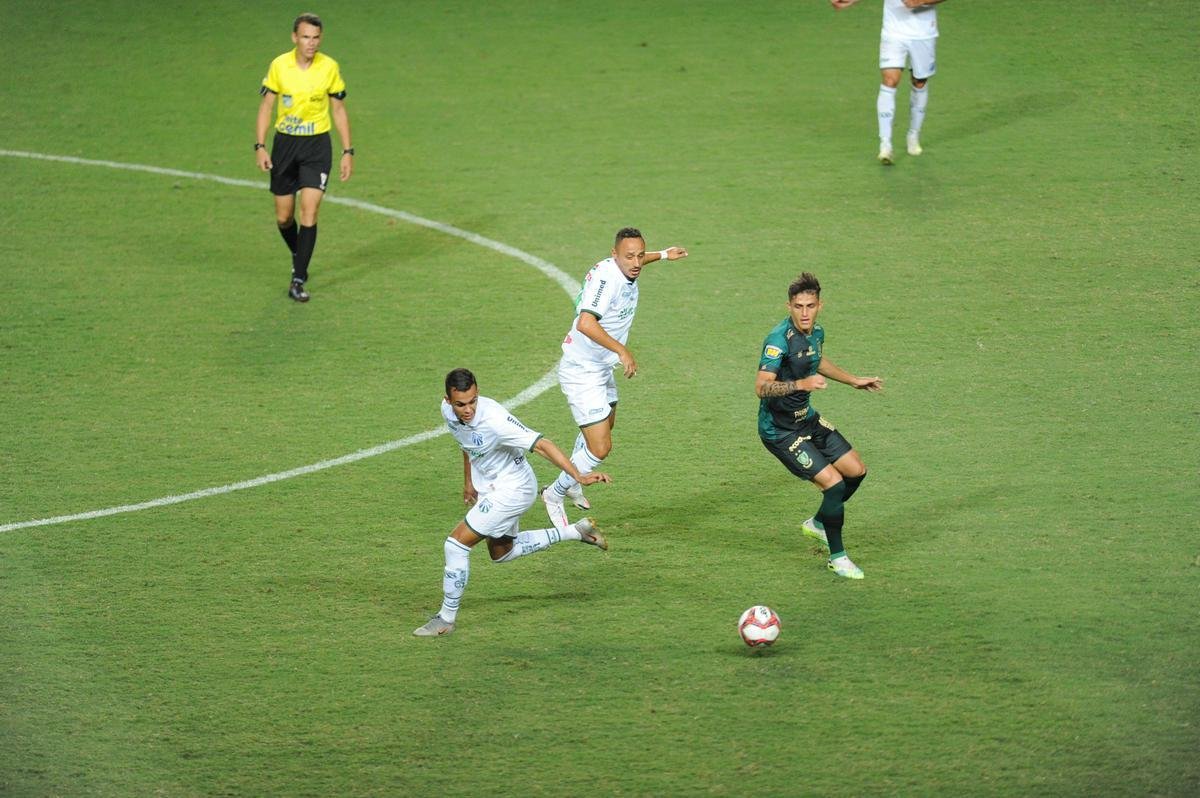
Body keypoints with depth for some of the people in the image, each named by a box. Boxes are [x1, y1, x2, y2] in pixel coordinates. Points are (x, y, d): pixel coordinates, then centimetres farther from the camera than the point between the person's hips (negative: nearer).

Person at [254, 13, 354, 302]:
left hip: (317, 145, -1)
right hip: (284, 143, 1)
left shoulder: (329, 67, -7)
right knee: (283, 216, 7)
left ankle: (298, 280, -9)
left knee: (309, 212, -13)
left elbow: (339, 110, 3)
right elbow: (266, 106, 0)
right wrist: (260, 147, -9)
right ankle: (299, 256, 38)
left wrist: (348, 152, 1)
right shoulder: (279, 66, -7)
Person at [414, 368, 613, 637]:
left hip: (512, 489, -9)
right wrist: (468, 482, 21)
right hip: (489, 487, 9)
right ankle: (576, 532, 31)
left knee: (456, 544, -12)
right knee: (502, 553, 25)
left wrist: (579, 476, -46)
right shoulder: (448, 410, -11)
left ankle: (446, 618, 3)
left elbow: (541, 445, -37)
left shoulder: (494, 420, -35)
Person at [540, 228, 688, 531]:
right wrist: (622, 350, -42)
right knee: (600, 447, -11)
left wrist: (663, 255, 38)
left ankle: (572, 483, 55)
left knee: (606, 424, 32)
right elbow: (586, 323, -43)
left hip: (602, 367, 11)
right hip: (581, 372, -11)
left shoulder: (624, 271, -1)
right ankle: (556, 494, 13)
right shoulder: (606, 276, -30)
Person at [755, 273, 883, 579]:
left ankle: (819, 523, 36)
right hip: (780, 430, -9)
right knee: (833, 483, -15)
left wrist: (853, 380, 31)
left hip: (807, 419, 9)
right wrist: (801, 384, -46)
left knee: (856, 471, 12)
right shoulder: (779, 339, -26)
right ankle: (837, 557, 4)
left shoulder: (816, 332, 1)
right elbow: (762, 387, -34)